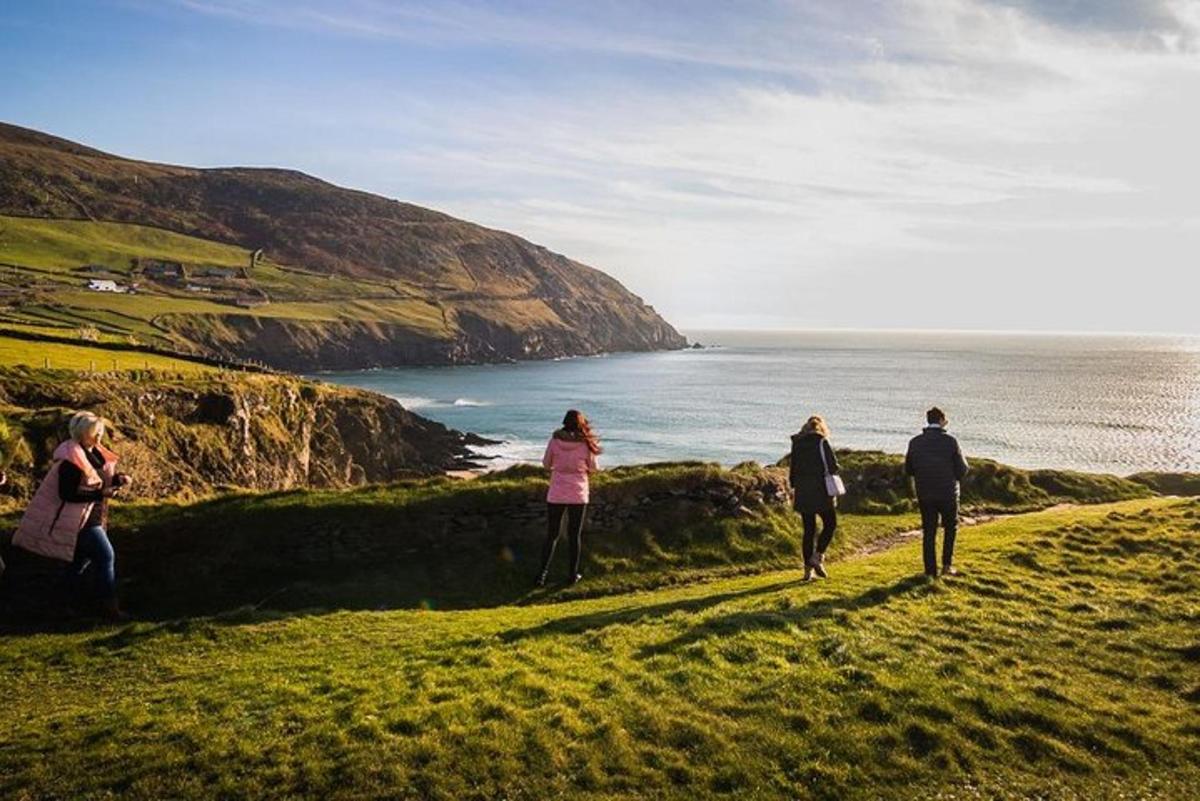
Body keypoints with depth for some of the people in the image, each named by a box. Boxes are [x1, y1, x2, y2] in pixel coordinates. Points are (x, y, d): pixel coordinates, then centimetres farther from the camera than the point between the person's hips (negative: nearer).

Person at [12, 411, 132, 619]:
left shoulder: (94, 453, 5)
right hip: (80, 519, -10)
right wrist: (101, 494, -28)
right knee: (106, 556, -12)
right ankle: (109, 605, -7)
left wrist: (117, 480, -5)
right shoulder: (71, 460, -22)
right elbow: (67, 494, -25)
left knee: (84, 555, 23)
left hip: (94, 516, 10)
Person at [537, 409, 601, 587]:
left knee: (552, 535, 10)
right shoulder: (586, 444, -8)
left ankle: (543, 574, 4)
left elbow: (546, 464, 4)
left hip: (556, 494, 1)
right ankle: (574, 574, 19)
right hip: (578, 495, 0)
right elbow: (593, 468, 2)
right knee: (574, 535, 12)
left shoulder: (555, 440, -7)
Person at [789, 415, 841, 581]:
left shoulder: (796, 443, 7)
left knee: (808, 529, 10)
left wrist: (794, 488, 17)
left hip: (802, 491, 5)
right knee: (830, 524, 10)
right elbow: (833, 466, -10)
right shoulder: (822, 441, -7)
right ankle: (817, 557, -6)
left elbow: (793, 469, 10)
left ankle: (808, 569, 10)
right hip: (820, 490, -5)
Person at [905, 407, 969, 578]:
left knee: (929, 533, 10)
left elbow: (908, 470, 3)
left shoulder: (915, 442, -5)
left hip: (925, 495, 2)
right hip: (948, 493, -2)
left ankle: (930, 571, 12)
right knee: (951, 528, 21)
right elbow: (962, 470, -7)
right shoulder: (950, 441, -12)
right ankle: (947, 564, 16)